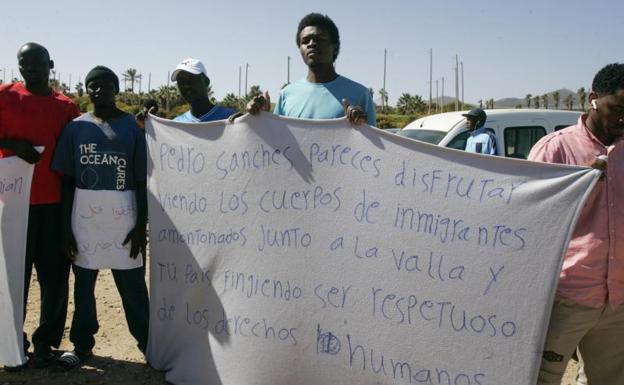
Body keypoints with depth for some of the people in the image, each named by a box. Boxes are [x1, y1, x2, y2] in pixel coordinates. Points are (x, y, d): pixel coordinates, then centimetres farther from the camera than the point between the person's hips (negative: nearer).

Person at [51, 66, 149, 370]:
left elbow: (142, 181, -1)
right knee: (83, 284, 13)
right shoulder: (75, 127, 4)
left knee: (133, 287, 3)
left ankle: (149, 343, 15)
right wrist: (65, 227, 0)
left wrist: (141, 226, -5)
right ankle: (82, 344, 28)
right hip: (83, 219, 2)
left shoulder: (132, 126, -1)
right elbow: (67, 180, 4)